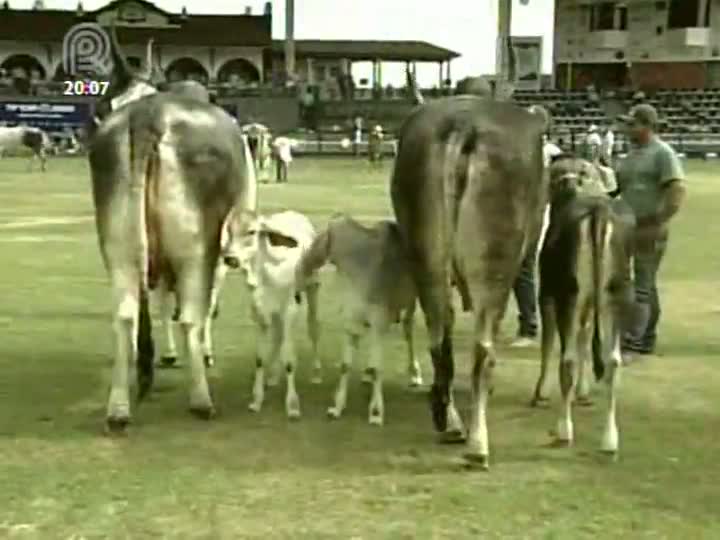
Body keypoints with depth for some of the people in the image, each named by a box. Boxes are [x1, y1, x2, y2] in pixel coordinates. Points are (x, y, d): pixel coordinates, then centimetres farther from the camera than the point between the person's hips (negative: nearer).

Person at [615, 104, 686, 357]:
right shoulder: (632, 153, 15)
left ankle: (630, 344, -13)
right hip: (629, 228, 8)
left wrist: (659, 223, -21)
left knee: (642, 286, -10)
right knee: (646, 285, 14)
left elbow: (677, 191, -18)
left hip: (650, 231, -8)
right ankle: (647, 340, 22)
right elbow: (621, 187, 24)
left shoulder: (662, 153, -10)